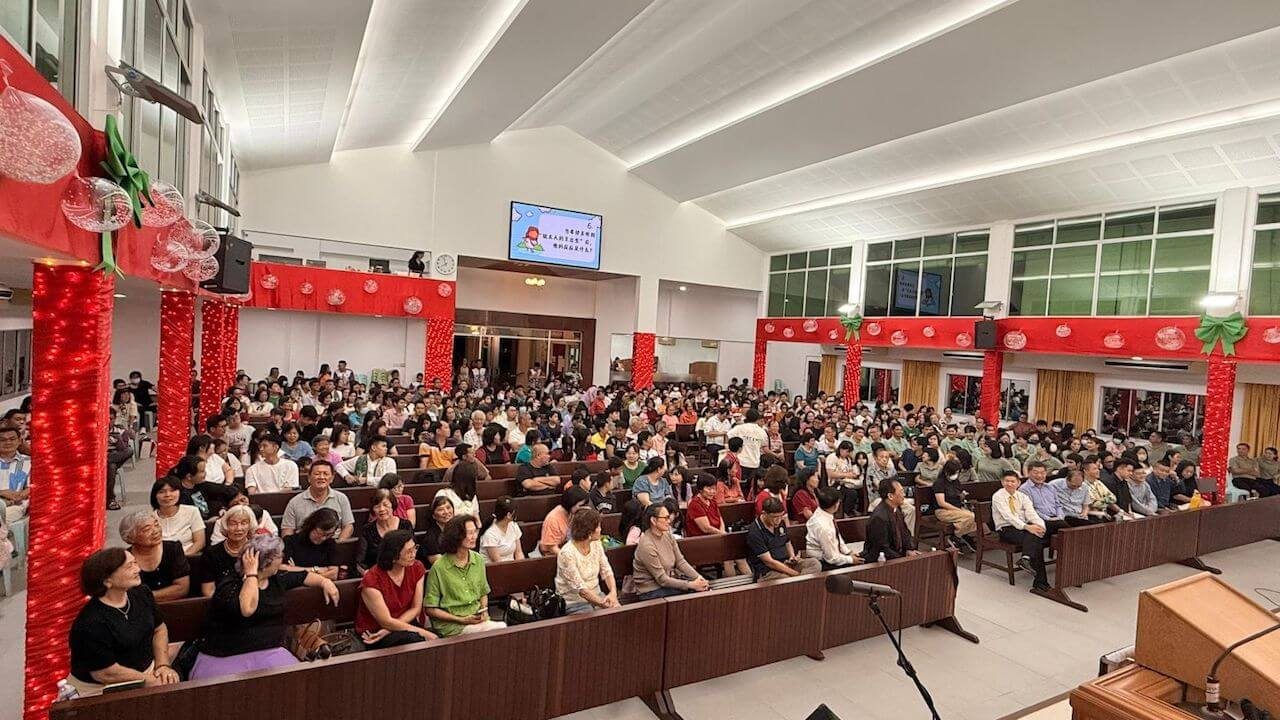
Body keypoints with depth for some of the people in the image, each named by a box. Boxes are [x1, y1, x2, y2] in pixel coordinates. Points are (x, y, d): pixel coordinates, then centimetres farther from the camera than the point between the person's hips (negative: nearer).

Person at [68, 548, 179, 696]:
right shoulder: (90, 624, -23)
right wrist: (151, 681, -15)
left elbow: (159, 629, 10)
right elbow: (105, 673, -18)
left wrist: (163, 665, -3)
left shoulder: (141, 593, -1)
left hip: (147, 670, 6)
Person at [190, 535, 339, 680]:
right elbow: (247, 609, -29)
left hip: (270, 651, 4)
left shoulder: (277, 578, 10)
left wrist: (325, 582, 14)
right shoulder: (229, 586, -11)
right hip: (225, 658, -4)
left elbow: (303, 576, 27)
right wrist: (251, 573, -23)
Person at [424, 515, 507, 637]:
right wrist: (461, 620, -12)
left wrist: (484, 611, 1)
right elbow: (431, 609, -5)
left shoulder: (478, 560, 8)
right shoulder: (439, 568, -9)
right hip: (450, 624, -5)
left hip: (477, 619, 6)